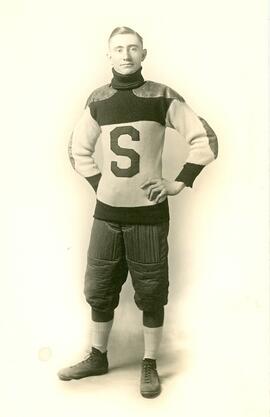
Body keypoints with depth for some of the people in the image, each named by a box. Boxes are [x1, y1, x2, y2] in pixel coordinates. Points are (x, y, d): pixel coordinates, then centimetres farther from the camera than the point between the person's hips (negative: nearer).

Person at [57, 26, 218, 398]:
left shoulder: (162, 97, -5)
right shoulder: (98, 100, 6)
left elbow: (206, 140, -3)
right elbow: (78, 149, 17)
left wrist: (179, 183, -7)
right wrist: (99, 183, 6)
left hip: (149, 212, -3)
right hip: (107, 212, 4)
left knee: (151, 293, 5)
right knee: (99, 289, 11)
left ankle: (150, 366, 21)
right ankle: (98, 357, 29)